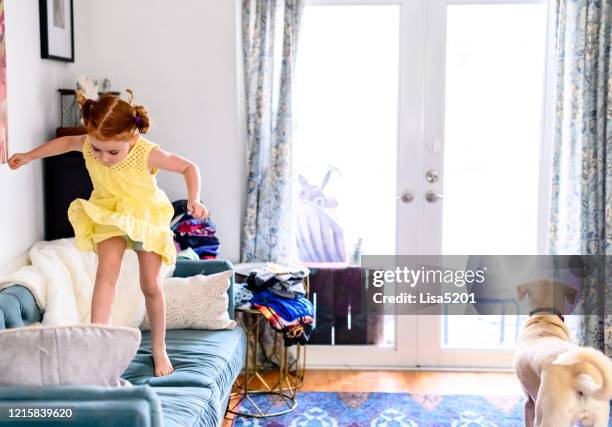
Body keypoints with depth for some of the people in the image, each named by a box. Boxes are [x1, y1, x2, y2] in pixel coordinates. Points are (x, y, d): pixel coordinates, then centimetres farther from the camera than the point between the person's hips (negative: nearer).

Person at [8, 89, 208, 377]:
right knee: (106, 271, -23)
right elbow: (67, 142, 5)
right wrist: (29, 156, 11)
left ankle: (159, 348, 20)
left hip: (148, 218, -2)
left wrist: (193, 200, -30)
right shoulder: (89, 145, -20)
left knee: (151, 286, 1)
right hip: (110, 216, 2)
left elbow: (189, 168, -16)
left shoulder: (148, 154, -30)